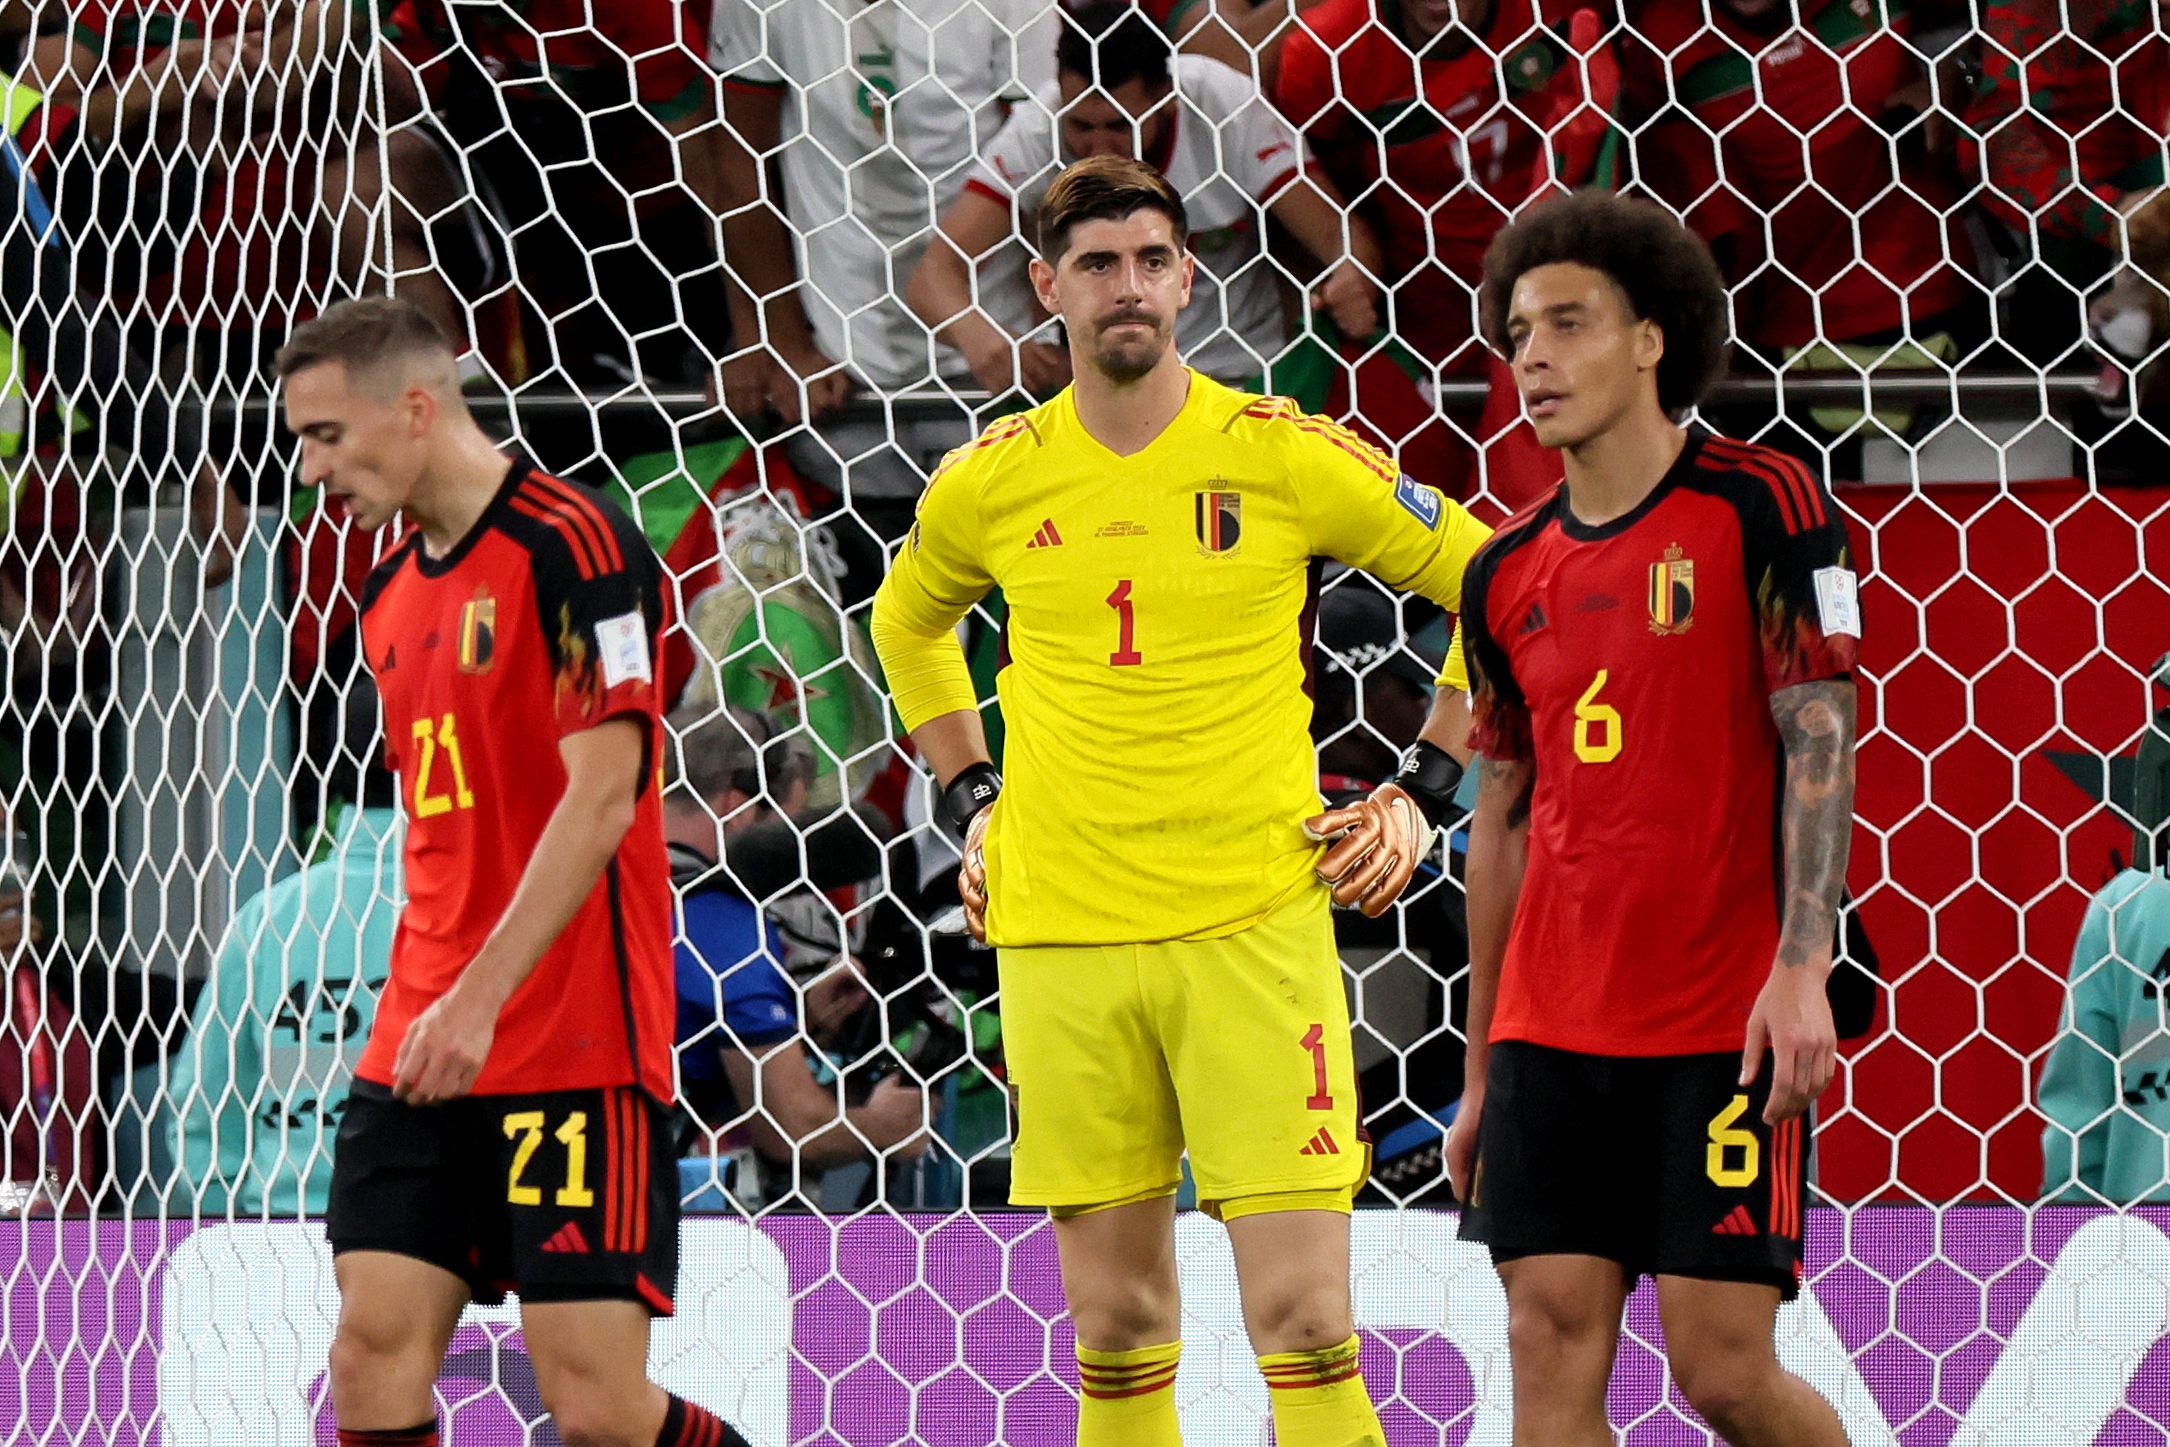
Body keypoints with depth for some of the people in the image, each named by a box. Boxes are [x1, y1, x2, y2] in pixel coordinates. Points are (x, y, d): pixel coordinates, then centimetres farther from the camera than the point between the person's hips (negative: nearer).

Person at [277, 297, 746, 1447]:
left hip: (579, 1049, -8)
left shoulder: (574, 546, -10)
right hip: (422, 1048, 8)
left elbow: (600, 794, -17)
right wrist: (423, 1004, 16)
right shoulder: (389, 595, 16)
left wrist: (477, 999, -22)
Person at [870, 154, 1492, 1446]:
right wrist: (972, 802, 18)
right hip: (1058, 937, 3)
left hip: (1256, 921, -2)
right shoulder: (991, 482, 6)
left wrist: (1422, 797, 3)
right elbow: (908, 623, 28)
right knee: (1117, 1326, 5)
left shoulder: (1284, 456, -3)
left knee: (1301, 1315, -10)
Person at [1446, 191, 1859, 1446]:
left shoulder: (1761, 508, -4)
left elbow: (1821, 744, -8)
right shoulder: (1509, 575, 12)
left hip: (1729, 1027, -5)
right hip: (1552, 1033, 5)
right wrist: (1482, 1072, 17)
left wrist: (1801, 966, -20)